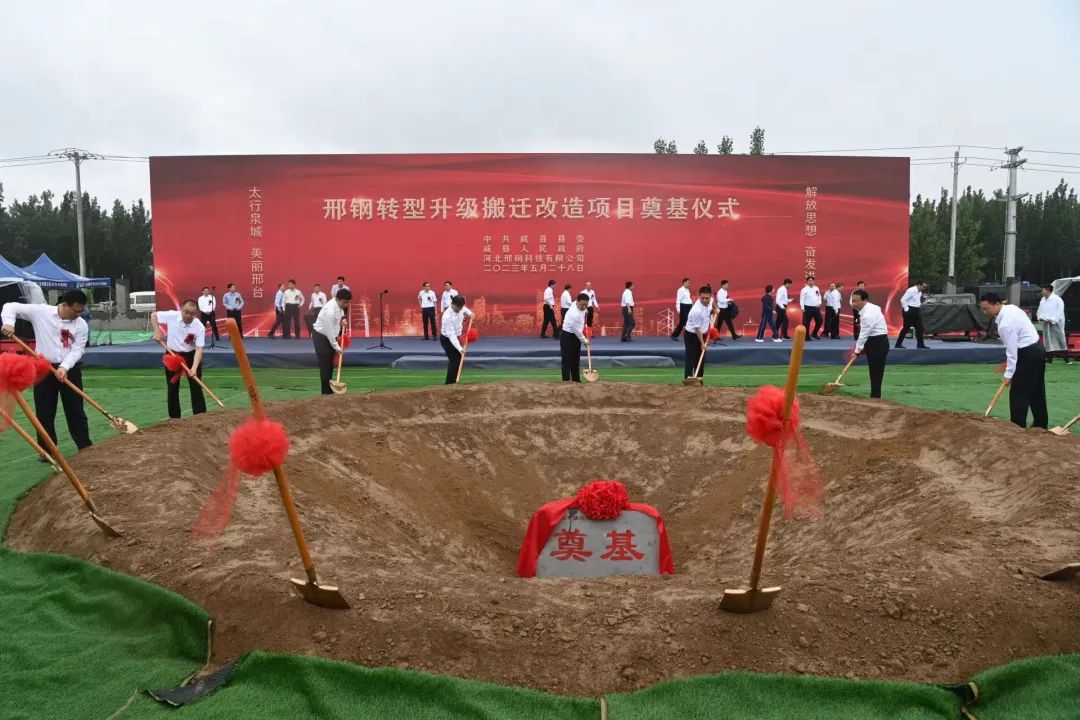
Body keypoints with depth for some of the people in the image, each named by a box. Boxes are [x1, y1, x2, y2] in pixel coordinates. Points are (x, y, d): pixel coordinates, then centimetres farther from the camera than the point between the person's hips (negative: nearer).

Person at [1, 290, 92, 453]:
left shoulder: (81, 325, -4)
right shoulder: (40, 311, -5)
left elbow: (77, 350, -10)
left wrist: (64, 367, -25)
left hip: (70, 370, 0)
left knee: (76, 411, 4)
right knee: (44, 412, 5)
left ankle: (85, 447, 10)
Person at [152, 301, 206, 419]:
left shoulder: (199, 327, -21)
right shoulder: (171, 316, -16)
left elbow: (199, 349, -24)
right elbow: (153, 315, 2)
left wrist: (194, 368, -35)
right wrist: (157, 331, -11)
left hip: (191, 356, -2)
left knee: (196, 387, -4)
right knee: (172, 388, 8)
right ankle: (174, 417, 19)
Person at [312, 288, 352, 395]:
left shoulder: (338, 304, -6)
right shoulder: (330, 311, -32)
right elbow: (329, 331, -27)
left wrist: (342, 319, 1)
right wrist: (337, 347, -20)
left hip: (330, 336, 9)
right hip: (321, 337, -9)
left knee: (330, 364, 11)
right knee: (325, 365, -7)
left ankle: (329, 389, 19)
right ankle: (326, 391, -2)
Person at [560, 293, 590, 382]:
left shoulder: (580, 307, -6)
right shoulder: (574, 314, -31)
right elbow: (576, 330, -23)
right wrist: (585, 341, -12)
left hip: (576, 336, 9)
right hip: (567, 337, -9)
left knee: (576, 360, 13)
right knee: (567, 360, -6)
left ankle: (576, 380, 20)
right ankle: (566, 381, -4)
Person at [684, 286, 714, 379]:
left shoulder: (710, 301, -12)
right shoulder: (697, 310, -33)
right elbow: (697, 329, -23)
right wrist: (702, 343, -17)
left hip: (703, 334, 8)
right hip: (691, 336, -8)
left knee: (700, 359, 13)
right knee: (691, 359, -10)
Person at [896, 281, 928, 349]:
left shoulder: (919, 292, 11)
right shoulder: (911, 290, -16)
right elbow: (903, 300, -21)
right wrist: (906, 309, -18)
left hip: (916, 311, 8)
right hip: (909, 311, -8)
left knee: (919, 328, 5)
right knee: (906, 327, -2)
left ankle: (920, 344, 9)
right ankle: (898, 343, 8)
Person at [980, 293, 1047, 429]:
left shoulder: (1005, 324, -25)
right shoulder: (1011, 307, 5)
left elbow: (1012, 351, -22)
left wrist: (1009, 374, -15)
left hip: (1028, 355, -10)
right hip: (1037, 350, 10)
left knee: (1018, 393, -4)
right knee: (1037, 392, 17)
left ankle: (1018, 427, 0)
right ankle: (1041, 424, 25)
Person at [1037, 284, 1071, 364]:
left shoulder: (1057, 299, -11)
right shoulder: (1042, 300, 9)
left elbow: (1060, 312, -16)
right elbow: (1040, 311, 12)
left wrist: (1052, 320, -21)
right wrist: (1041, 318, -8)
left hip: (1056, 324, -6)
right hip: (1046, 324, 6)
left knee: (1061, 341, -2)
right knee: (1048, 342, 7)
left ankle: (1067, 359, 9)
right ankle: (1049, 360, 13)